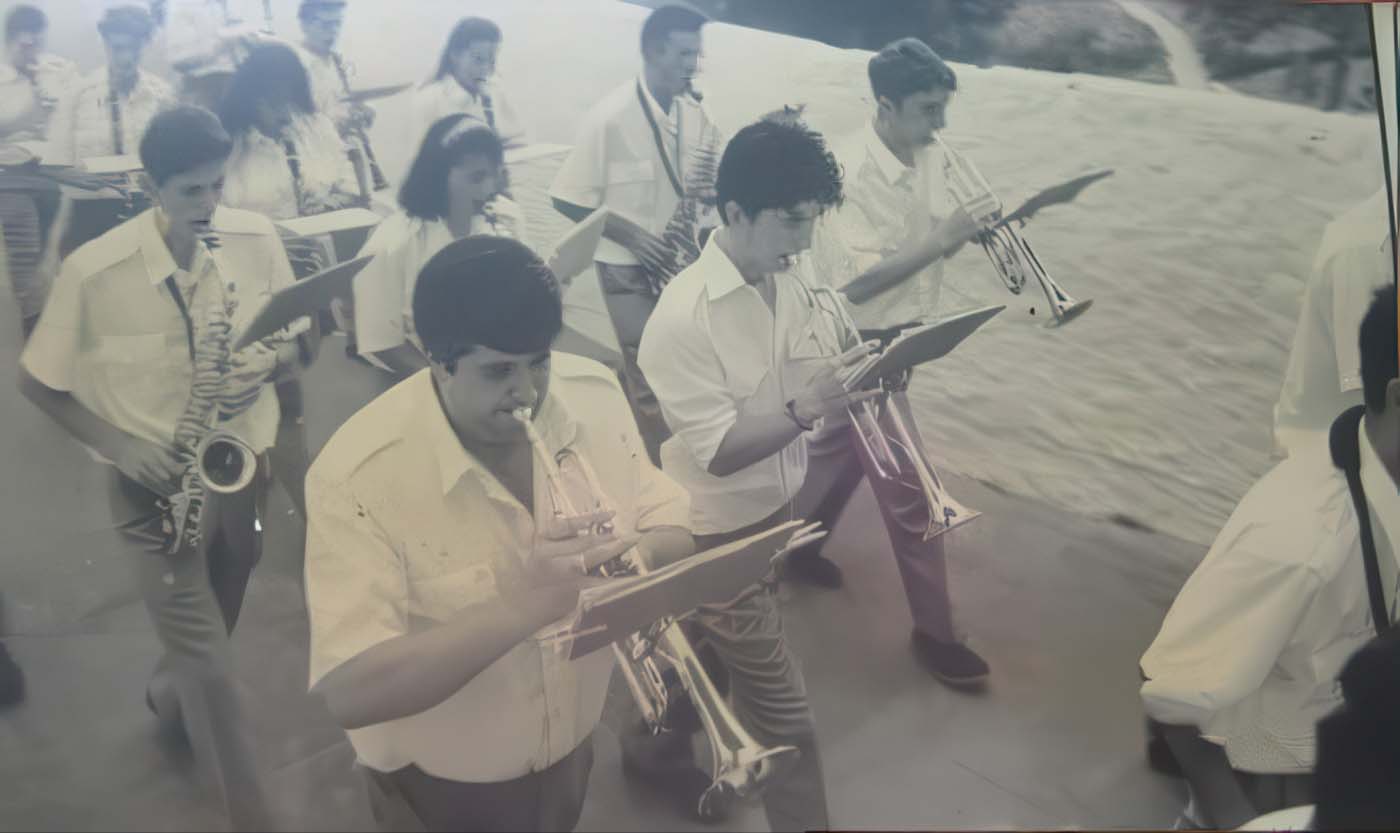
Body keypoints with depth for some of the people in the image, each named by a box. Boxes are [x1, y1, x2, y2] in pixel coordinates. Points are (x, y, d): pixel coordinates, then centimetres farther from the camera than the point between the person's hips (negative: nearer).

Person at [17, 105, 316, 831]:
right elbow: (36, 382, -7)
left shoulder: (256, 239, -9)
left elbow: (300, 339, 2)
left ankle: (169, 697, 59)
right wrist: (119, 443, -19)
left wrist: (264, 366, -20)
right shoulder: (93, 273, -19)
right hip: (158, 479, -4)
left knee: (205, 630, 26)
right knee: (210, 668, -3)